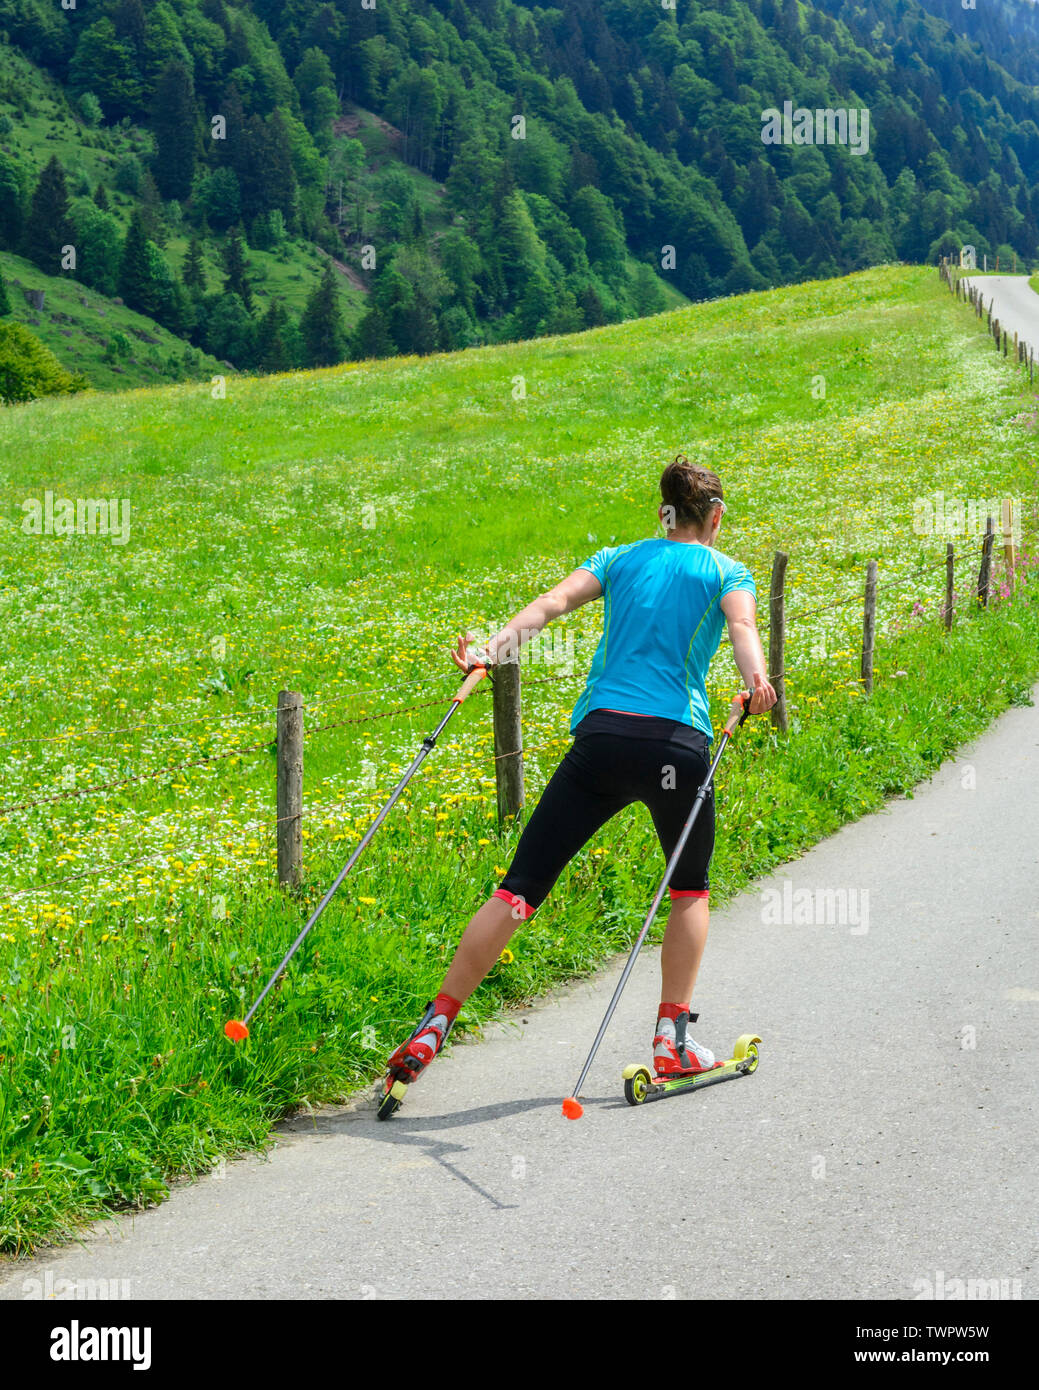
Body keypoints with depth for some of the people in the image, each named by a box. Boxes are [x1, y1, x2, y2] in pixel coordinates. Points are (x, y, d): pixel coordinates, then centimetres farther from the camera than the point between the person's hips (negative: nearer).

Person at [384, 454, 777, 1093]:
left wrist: (494, 649, -10)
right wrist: (756, 680, -26)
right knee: (691, 891, 21)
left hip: (601, 735, 2)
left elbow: (554, 601, 2)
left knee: (520, 888, 3)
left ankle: (433, 1029, -1)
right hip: (678, 743, -1)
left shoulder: (619, 560, 20)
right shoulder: (726, 571, 14)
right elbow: (742, 625, -10)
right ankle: (673, 1041, 13)